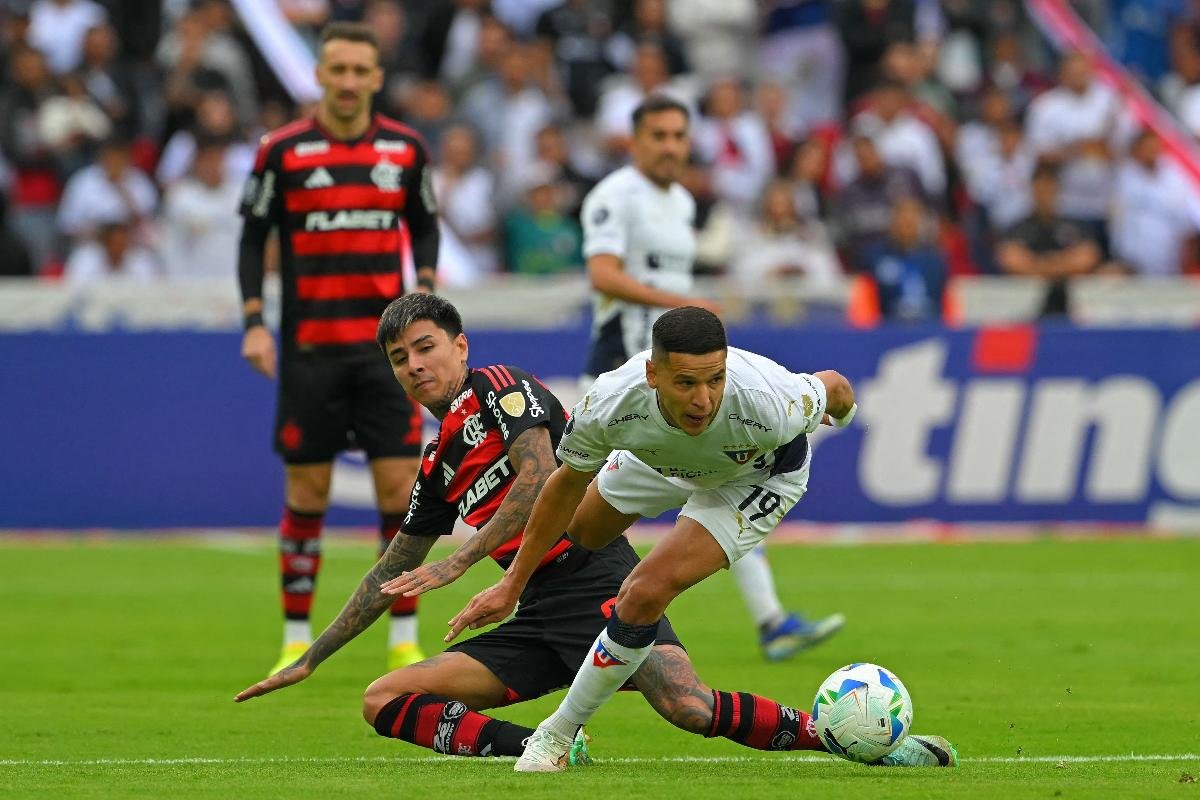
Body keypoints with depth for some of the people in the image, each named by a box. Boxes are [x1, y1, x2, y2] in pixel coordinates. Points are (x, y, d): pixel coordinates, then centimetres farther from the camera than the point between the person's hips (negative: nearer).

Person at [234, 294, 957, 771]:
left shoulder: (500, 387, 2)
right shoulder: (439, 467, 23)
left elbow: (541, 480, -15)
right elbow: (392, 575, 33)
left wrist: (458, 562, -16)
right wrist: (311, 659, 35)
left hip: (598, 582, -8)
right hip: (538, 620, 8)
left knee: (689, 707, -34)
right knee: (385, 701, -6)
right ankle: (539, 750, -24)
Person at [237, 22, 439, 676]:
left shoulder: (406, 149, 4)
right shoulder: (282, 151, -2)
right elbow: (253, 235, 4)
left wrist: (424, 293, 2)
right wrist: (254, 321, -5)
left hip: (386, 345, 1)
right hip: (309, 348, -1)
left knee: (400, 487, -4)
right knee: (307, 493, 1)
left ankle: (404, 641, 3)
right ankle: (296, 641, 11)